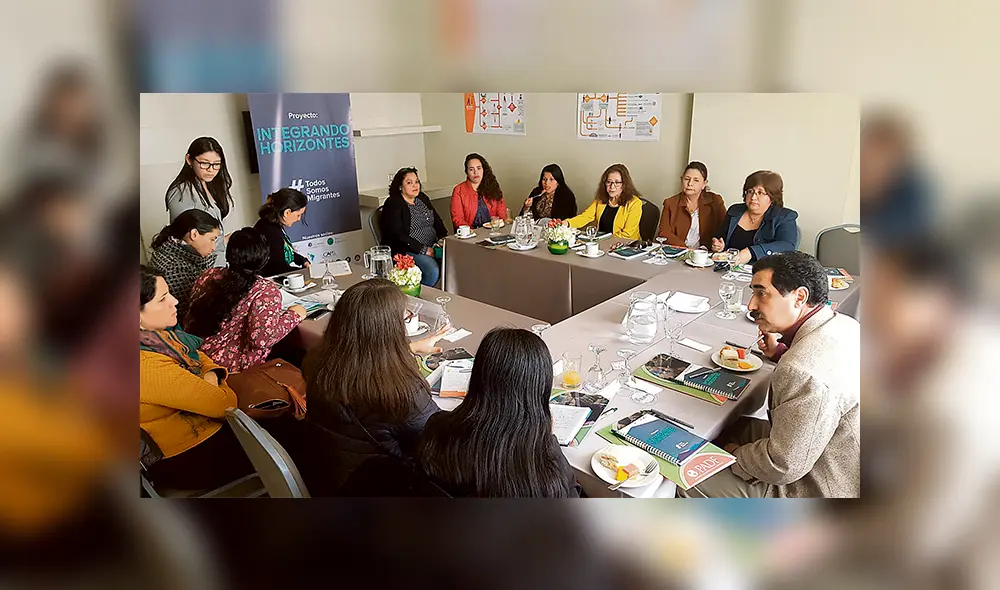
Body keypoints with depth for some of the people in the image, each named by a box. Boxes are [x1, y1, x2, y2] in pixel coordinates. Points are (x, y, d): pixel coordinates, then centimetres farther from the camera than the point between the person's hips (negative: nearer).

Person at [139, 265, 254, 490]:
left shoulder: (153, 333, -7)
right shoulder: (147, 365, -33)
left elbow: (194, 354, 9)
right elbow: (223, 403, -30)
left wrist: (211, 375, -12)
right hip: (191, 458, -8)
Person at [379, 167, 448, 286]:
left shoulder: (422, 198, 18)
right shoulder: (393, 204, -5)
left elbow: (437, 221, 22)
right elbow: (398, 236, -15)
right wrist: (424, 250, -18)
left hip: (432, 247, 7)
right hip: (405, 250, -7)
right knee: (433, 271, -31)